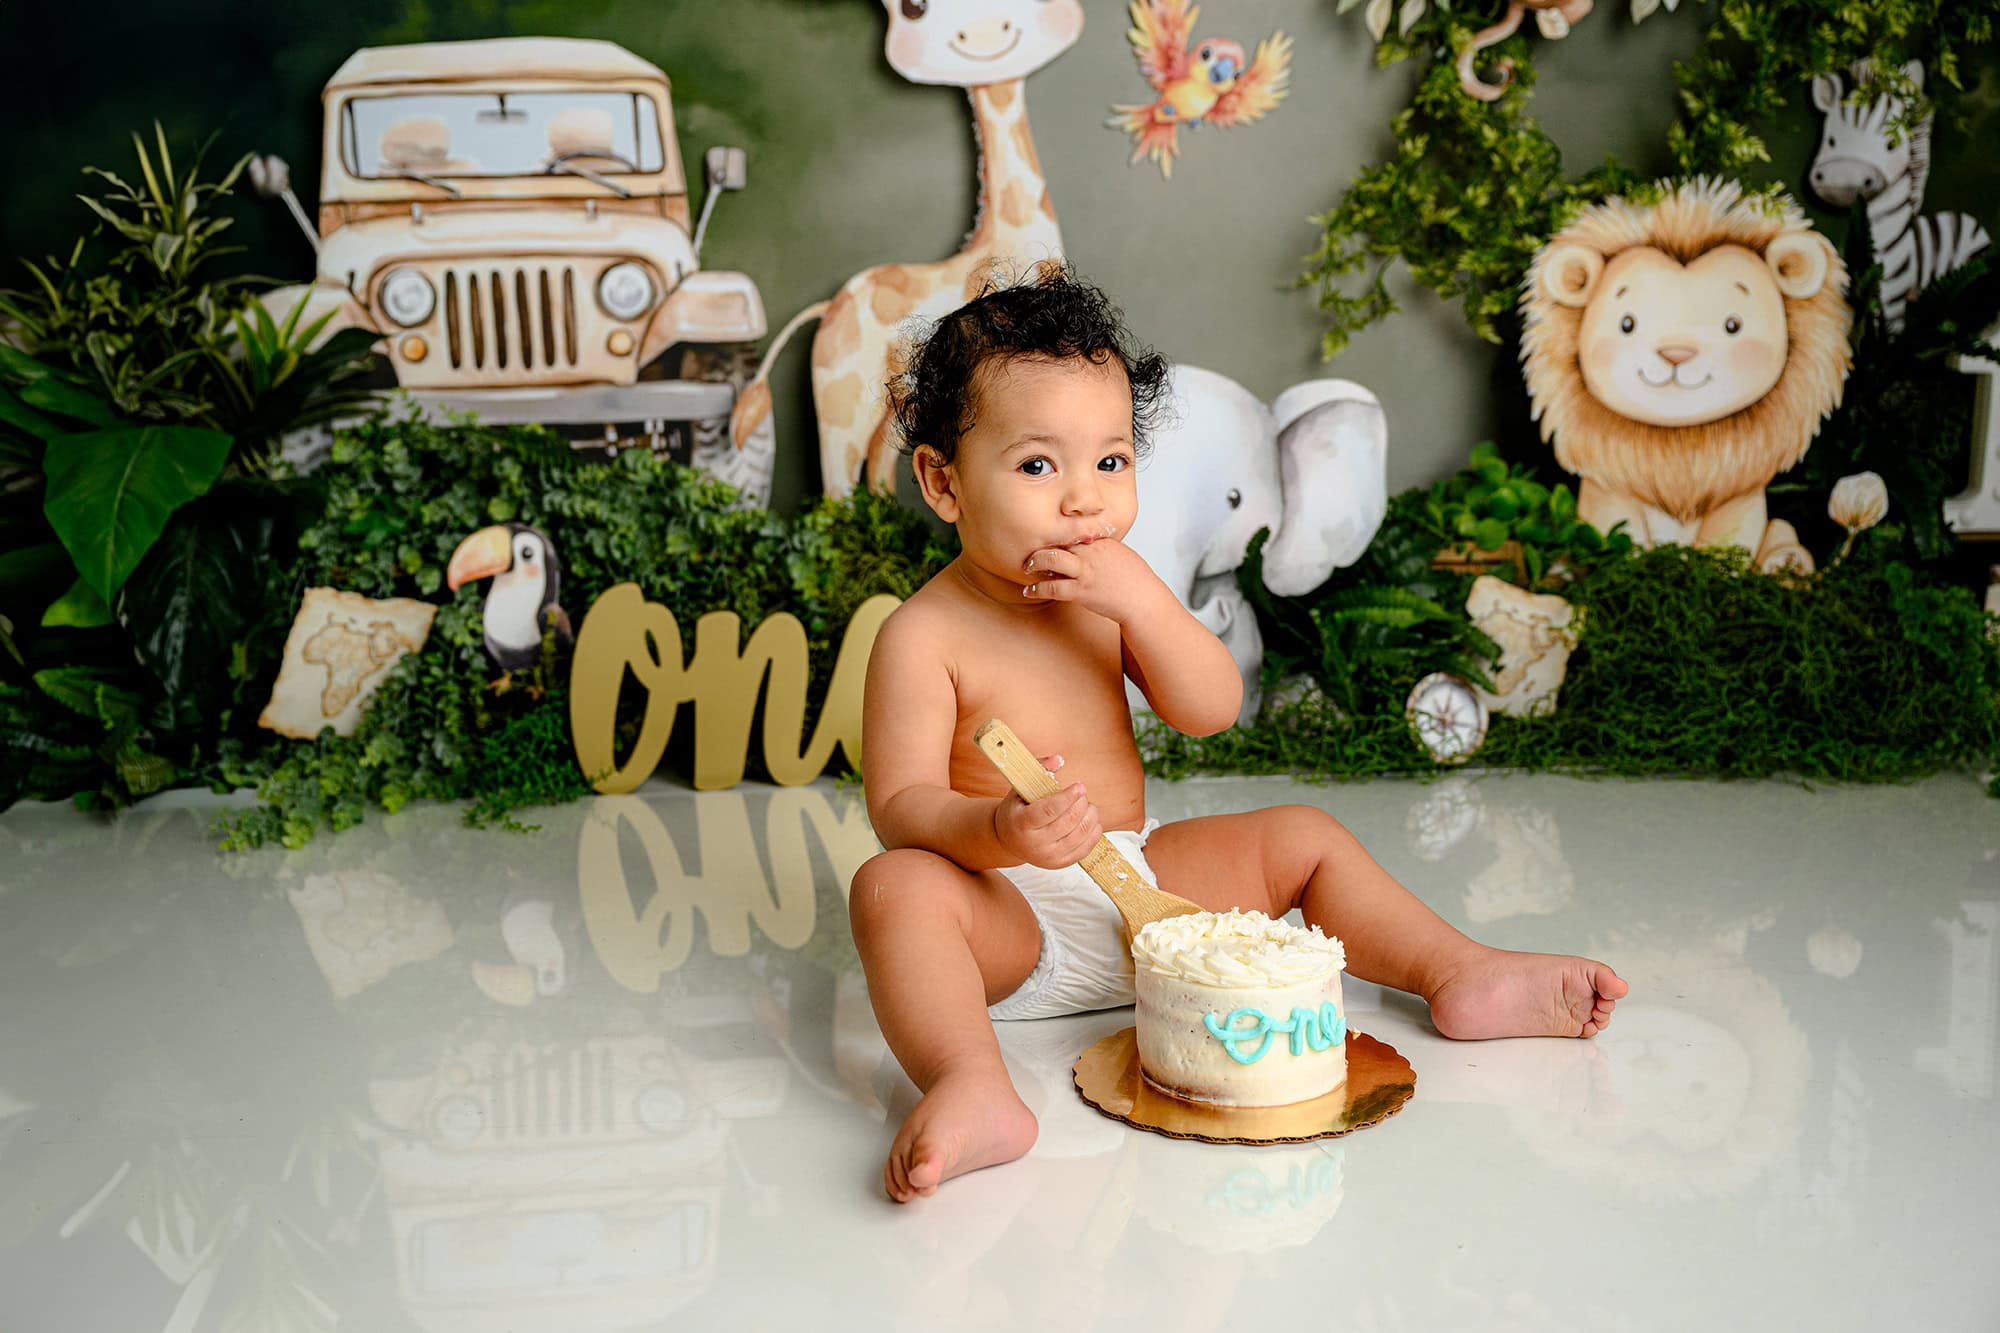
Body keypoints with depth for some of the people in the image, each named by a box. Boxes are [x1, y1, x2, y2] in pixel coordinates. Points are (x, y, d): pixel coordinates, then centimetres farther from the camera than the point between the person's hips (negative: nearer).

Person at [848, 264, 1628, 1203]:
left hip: (1137, 883, 6)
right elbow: (900, 806, -19)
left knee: (1301, 838, 4)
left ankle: (1462, 976, 6)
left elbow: (1213, 709, -5)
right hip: (1012, 926, -6)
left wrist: (1142, 600, -20)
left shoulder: (1113, 591, 4)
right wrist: (1001, 830, -40)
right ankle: (973, 1089, -52)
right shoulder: (926, 635, -15)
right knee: (895, 887, -35)